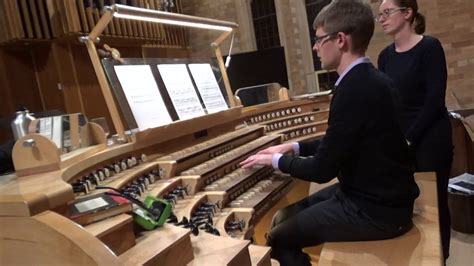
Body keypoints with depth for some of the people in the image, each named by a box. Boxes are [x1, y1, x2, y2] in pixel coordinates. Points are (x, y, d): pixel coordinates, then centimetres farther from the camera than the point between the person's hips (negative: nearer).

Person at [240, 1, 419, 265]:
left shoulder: (355, 89, -26)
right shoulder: (370, 79, 7)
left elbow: (323, 170, -22)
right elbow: (337, 144, 16)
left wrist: (276, 160, -6)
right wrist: (293, 147, 12)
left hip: (376, 210, -9)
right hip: (379, 194, 9)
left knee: (278, 239, -5)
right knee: (284, 218, 13)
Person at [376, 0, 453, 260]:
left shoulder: (429, 47, -9)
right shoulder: (385, 55, 6)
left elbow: (435, 100, -14)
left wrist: (410, 138, -15)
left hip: (429, 138, -4)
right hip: (397, 140, 5)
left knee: (433, 201, 5)